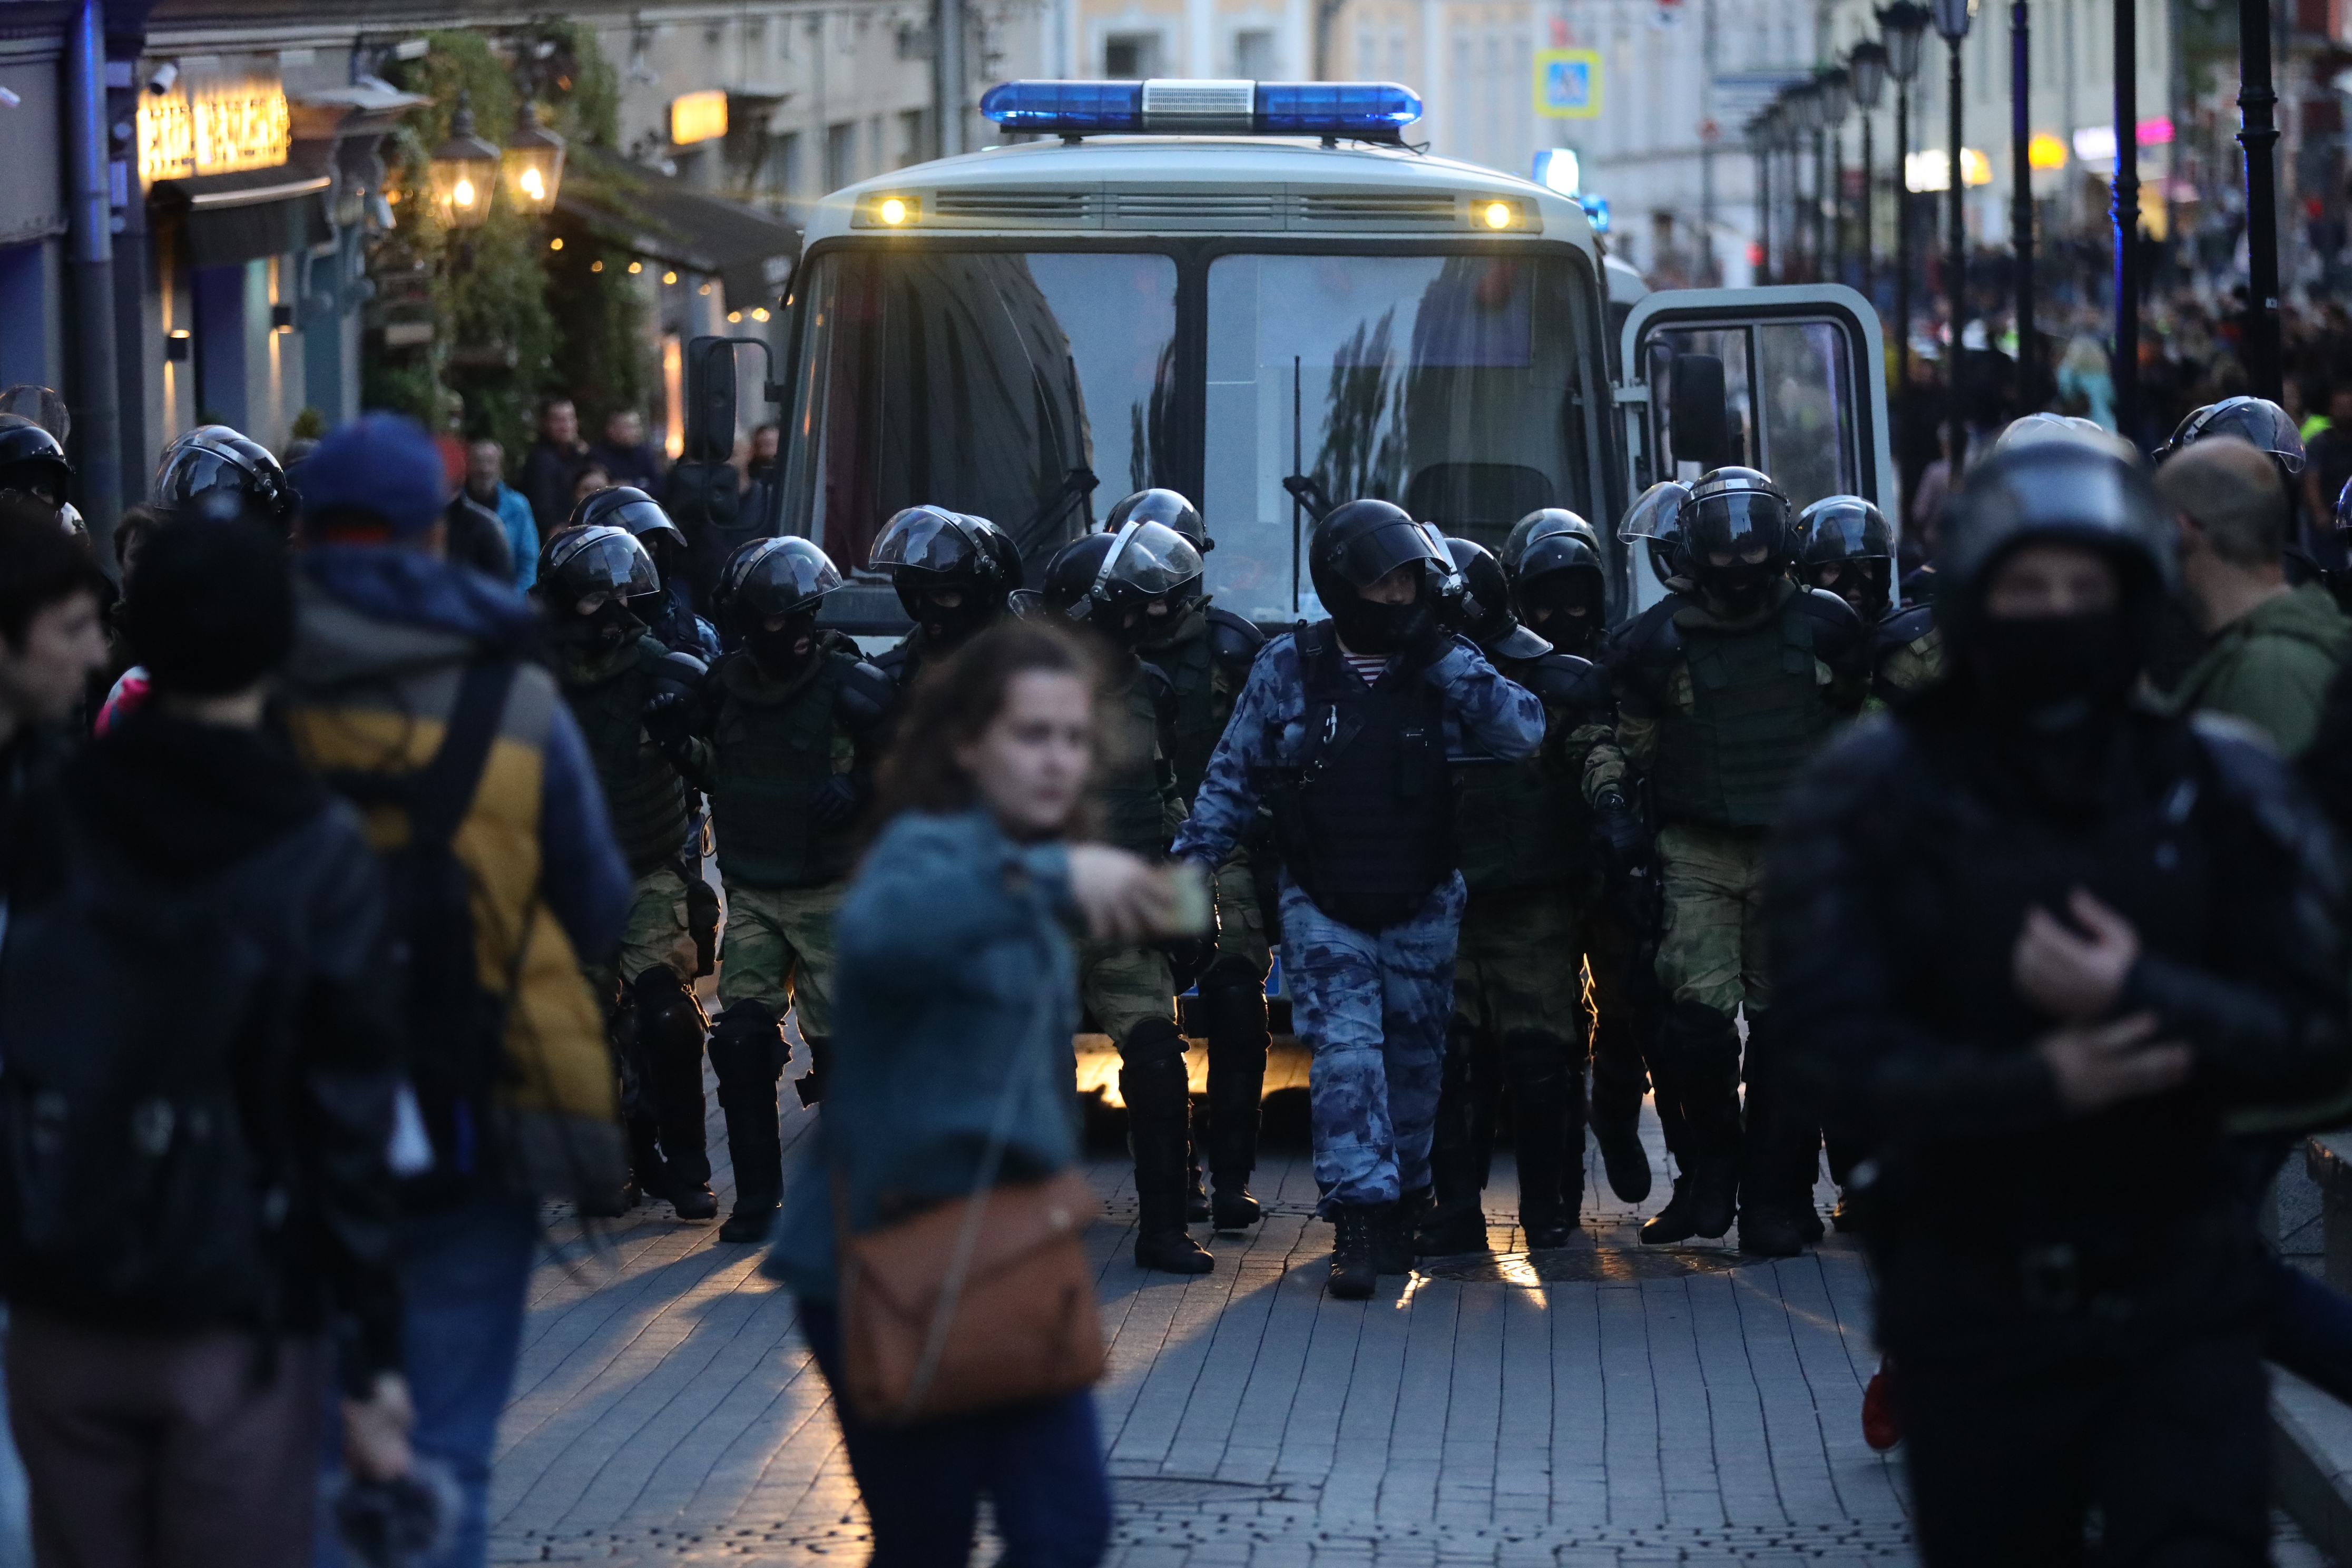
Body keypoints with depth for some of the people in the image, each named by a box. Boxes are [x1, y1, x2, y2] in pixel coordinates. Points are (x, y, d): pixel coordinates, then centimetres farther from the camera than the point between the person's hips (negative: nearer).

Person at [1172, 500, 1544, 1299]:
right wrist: (1190, 864, -2)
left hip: (1421, 910, 2)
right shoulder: (1288, 667, -5)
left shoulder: (1443, 667, -3)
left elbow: (1524, 733, -18)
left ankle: (1402, 1201, 29)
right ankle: (1362, 1218, -18)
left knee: (1413, 1062, 12)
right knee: (1345, 1053, -16)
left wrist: (1446, 657, -22)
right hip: (1324, 907, -2)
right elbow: (1234, 776, 4)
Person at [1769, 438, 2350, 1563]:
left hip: (2178, 1300, 0)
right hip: (1974, 1309, 0)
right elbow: (1838, 1044, -13)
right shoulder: (1874, 796, -6)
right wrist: (2036, 1082, -28)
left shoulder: (2219, 791, -1)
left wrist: (2148, 999, -23)